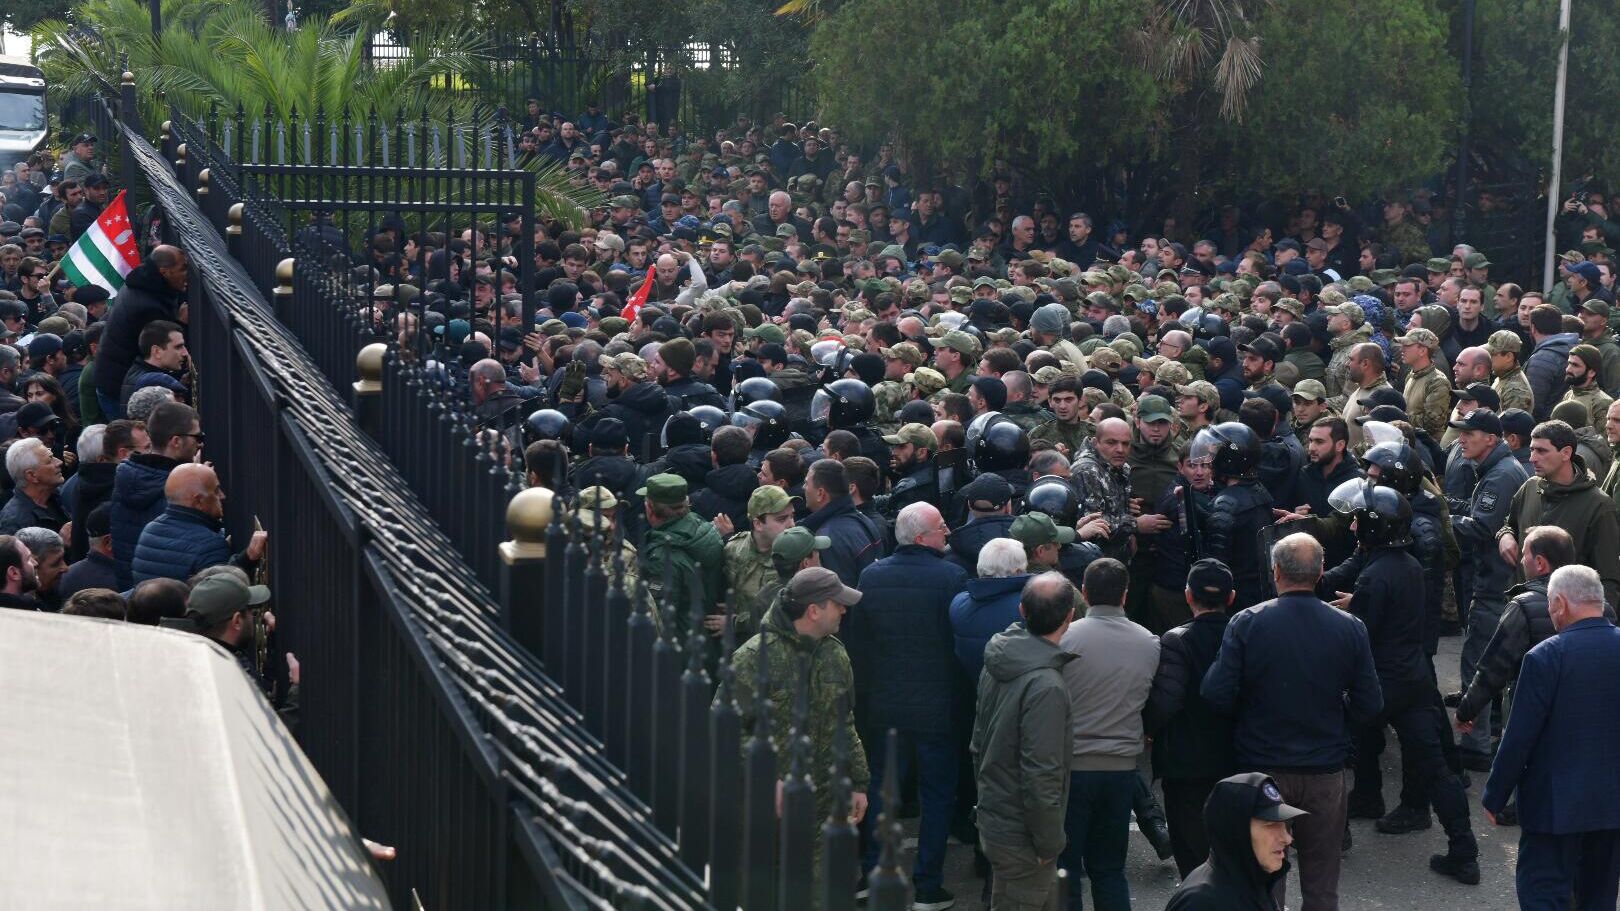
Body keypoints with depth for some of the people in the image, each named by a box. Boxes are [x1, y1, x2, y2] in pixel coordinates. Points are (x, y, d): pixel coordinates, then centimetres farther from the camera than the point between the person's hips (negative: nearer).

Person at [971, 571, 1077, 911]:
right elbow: (1041, 776, -25)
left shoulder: (997, 664, 1)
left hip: (993, 817, 8)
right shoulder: (1046, 687, -26)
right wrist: (1049, 844, -15)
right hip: (1021, 836, -8)